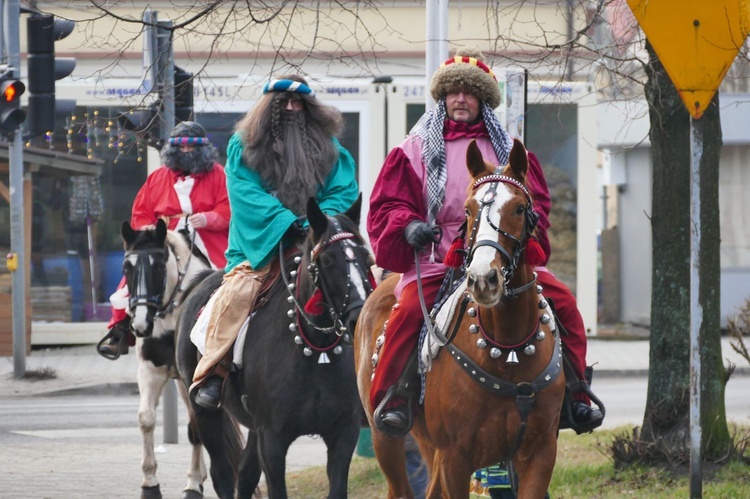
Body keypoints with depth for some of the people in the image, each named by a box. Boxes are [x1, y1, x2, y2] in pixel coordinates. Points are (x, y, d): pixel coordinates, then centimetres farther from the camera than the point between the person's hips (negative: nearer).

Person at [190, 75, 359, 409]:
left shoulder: (328, 147, 15)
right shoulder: (243, 147, 8)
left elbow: (343, 192, 5)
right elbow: (248, 195, -6)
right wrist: (288, 221, -20)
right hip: (261, 247, -2)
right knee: (238, 293, -27)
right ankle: (211, 375, -22)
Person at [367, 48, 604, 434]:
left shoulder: (507, 150, 17)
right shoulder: (417, 149, 9)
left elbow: (537, 201, 19)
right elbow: (388, 205, 5)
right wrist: (408, 226, -16)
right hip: (436, 261, -3)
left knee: (562, 301, -13)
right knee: (410, 310, -31)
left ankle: (573, 396, -2)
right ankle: (390, 398, -20)